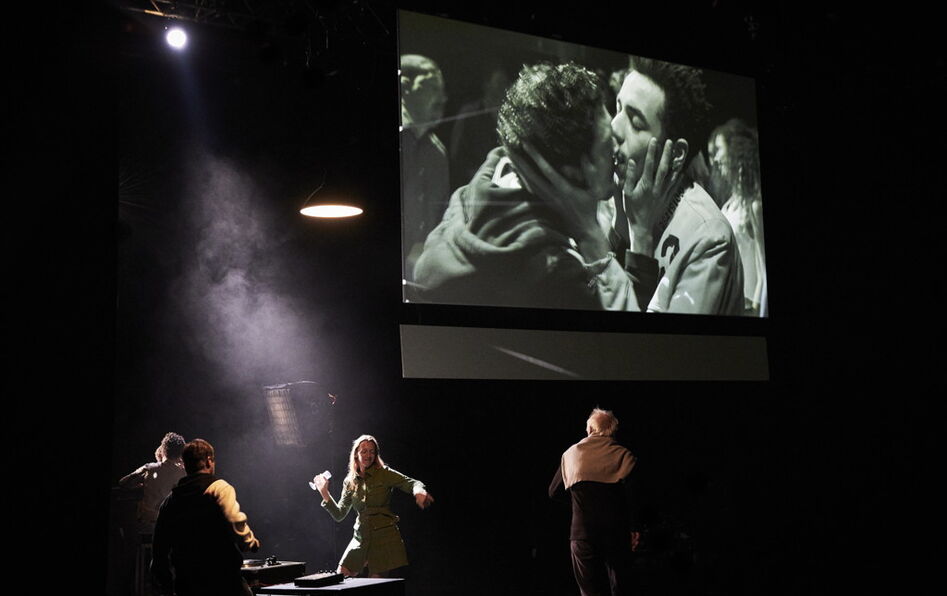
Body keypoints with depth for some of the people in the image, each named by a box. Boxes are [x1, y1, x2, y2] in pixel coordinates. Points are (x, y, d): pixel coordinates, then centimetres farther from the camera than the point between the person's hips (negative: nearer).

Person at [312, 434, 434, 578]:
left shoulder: (384, 474, -2)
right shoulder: (350, 482, 9)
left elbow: (411, 483, -13)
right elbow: (339, 515, 10)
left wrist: (419, 491, -37)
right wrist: (324, 493, -1)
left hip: (384, 538, -4)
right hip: (361, 538, 4)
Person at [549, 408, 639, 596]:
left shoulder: (571, 454, 9)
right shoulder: (624, 456, 3)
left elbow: (553, 492, 18)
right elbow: (635, 498, -9)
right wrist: (635, 530, -6)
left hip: (582, 533, 1)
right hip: (616, 533, 0)